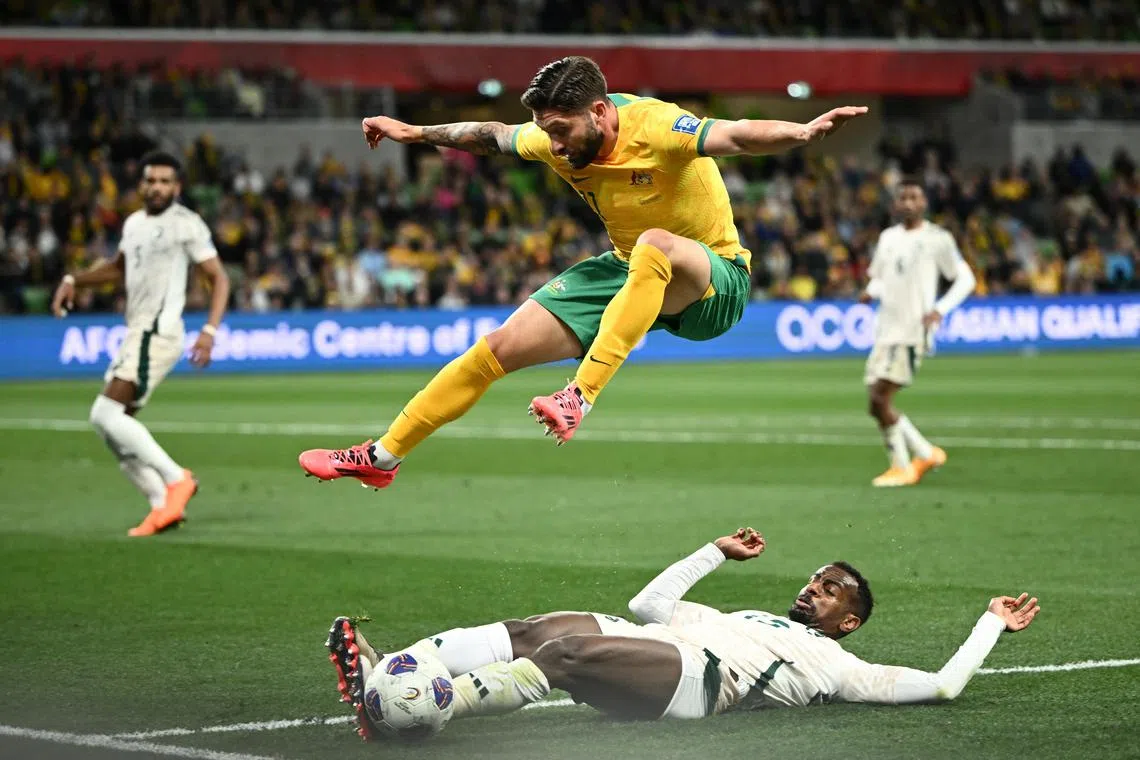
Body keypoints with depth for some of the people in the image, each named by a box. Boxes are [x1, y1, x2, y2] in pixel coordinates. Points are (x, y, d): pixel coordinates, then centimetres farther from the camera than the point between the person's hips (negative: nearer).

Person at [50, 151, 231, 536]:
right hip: (136, 334, 9)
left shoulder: (186, 224, -7)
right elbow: (118, 268, 34)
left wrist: (210, 330, -19)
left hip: (158, 334, -9)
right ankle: (163, 505, 8)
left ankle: (176, 479, -14)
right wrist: (73, 280, 22)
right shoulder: (134, 223, 16)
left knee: (105, 413, -20)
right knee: (114, 428, 6)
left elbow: (218, 278, -7)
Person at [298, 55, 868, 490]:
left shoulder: (655, 127, -27)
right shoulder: (558, 141, -6)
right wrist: (415, 133, 24)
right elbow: (492, 136, 15)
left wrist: (802, 132, -62)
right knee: (500, 346, 0)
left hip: (711, 279, -7)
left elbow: (735, 136, -43)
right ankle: (382, 457, 12)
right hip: (629, 271, 7)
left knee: (654, 245, -43)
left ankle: (581, 397, -46)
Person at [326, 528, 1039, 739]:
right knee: (537, 631, -20)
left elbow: (942, 684, 15)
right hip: (654, 647, 6)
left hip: (691, 678, -6)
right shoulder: (743, 619, 40)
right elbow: (650, 602, 46)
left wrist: (993, 623, 27)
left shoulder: (835, 664, 22)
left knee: (559, 654, -31)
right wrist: (717, 553, 52)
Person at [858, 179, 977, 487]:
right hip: (885, 331, 7)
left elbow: (965, 279, 1)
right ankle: (926, 453, 22)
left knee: (880, 399, -16)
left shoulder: (937, 239, -2)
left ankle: (901, 467, -4)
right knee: (878, 404, 6)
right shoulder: (888, 237, 15)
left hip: (913, 332, -7)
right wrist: (871, 291, 3)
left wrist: (940, 310, -13)